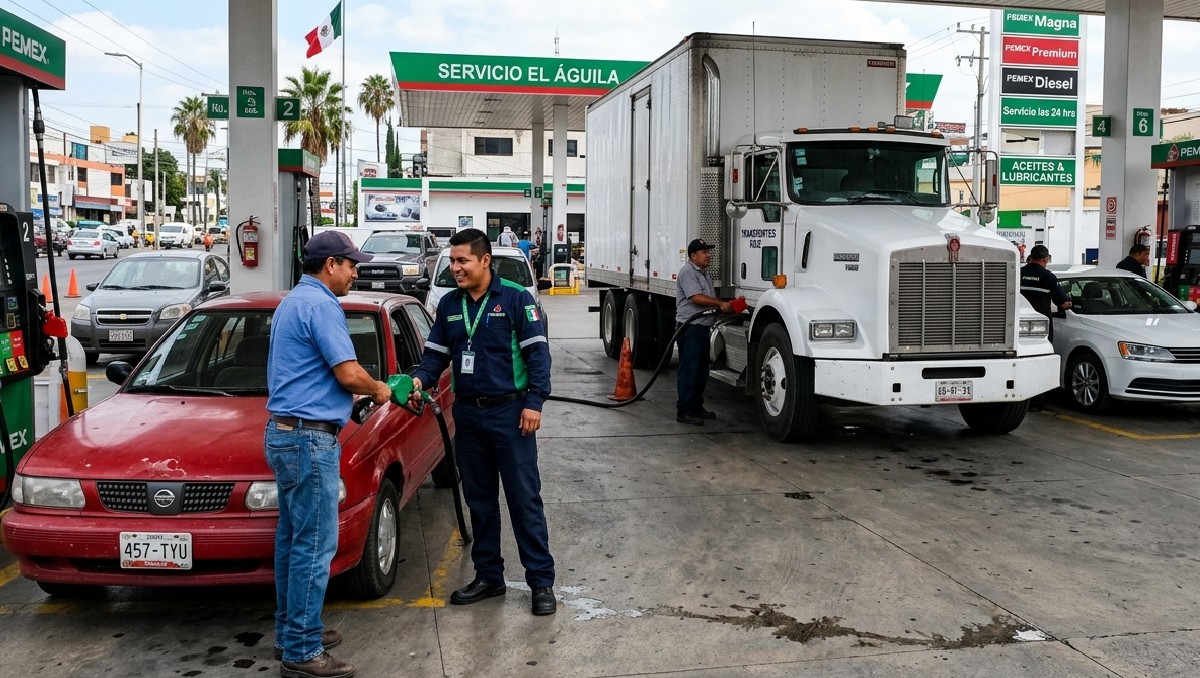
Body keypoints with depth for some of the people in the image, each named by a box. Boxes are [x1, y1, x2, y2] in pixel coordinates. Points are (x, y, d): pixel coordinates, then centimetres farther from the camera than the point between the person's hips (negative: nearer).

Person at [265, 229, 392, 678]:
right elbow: (349, 374, -19)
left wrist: (359, 392, 18)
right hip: (309, 438, -11)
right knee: (314, 544, -7)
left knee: (293, 538, 16)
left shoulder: (293, 302, 18)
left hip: (285, 434, 11)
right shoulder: (320, 305, -15)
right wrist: (378, 390, 1)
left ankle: (291, 630, 26)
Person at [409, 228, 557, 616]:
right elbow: (437, 352, 11)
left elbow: (537, 352, -9)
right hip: (468, 414, 6)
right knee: (479, 500, 13)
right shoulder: (449, 304, 8)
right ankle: (488, 576, 26)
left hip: (510, 413, -5)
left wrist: (534, 402, -16)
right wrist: (419, 379, -10)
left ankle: (542, 581, 7)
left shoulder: (515, 298, -8)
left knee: (524, 498, -1)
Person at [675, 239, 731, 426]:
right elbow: (697, 298, -20)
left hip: (703, 328, 10)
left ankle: (697, 407, 24)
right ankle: (684, 412, -7)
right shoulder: (688, 272, -11)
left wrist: (727, 306, 13)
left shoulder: (703, 273, 21)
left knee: (701, 371, 14)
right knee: (689, 371, -9)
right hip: (690, 328, -10)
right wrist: (720, 303, -14)